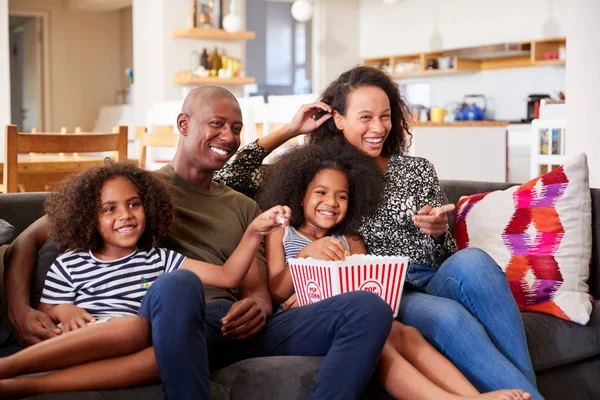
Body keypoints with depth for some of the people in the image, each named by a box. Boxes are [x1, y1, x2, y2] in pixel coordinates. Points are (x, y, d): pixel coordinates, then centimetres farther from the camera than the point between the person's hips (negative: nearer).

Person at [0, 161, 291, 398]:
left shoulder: (160, 259, 20)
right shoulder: (69, 264, 16)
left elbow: (228, 277, 14)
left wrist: (254, 232, 1)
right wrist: (63, 311, -5)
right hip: (76, 345, -2)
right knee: (138, 326, -35)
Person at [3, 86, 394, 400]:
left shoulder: (244, 208, 28)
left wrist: (258, 305, -8)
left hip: (238, 328, 5)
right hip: (176, 322, -4)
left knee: (370, 309, -19)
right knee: (176, 284, -42)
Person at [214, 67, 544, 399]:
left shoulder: (418, 170, 15)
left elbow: (442, 257, 14)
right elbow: (228, 179, 5)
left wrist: (438, 233, -10)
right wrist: (289, 131, 6)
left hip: (431, 282, 3)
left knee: (471, 262, -33)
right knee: (449, 316, -36)